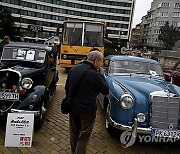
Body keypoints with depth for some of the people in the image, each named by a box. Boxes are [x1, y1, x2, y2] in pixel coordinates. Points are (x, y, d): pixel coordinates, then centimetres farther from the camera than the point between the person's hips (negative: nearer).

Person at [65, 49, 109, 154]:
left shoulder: (74, 69, 0)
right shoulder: (93, 74, -22)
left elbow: (67, 87, 11)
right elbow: (106, 91, -12)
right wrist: (101, 75, -3)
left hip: (73, 107, 7)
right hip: (87, 110, -7)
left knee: (74, 132, 23)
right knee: (84, 136, 11)